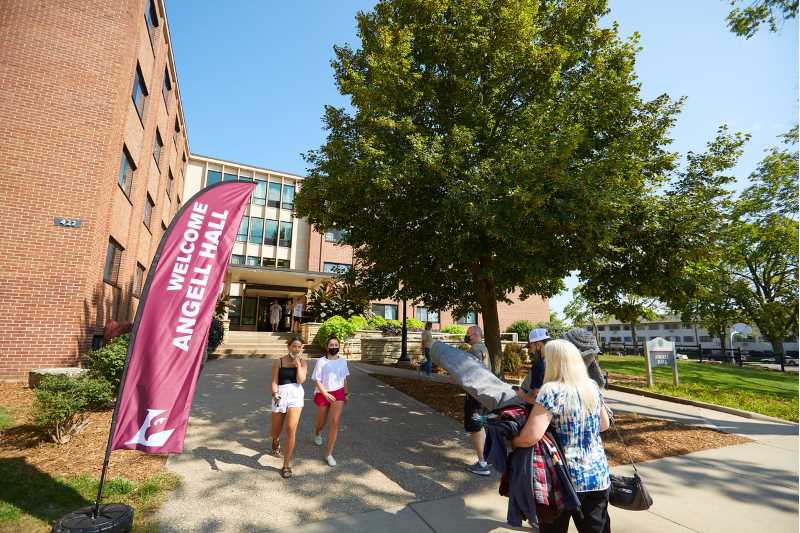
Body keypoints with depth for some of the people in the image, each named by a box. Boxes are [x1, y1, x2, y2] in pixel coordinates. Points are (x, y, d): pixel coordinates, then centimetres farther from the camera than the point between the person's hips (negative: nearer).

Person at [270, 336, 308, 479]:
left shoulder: (303, 362, 4)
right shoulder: (278, 362, 2)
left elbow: (301, 380, -9)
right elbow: (274, 381, -1)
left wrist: (298, 363, -9)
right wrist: (275, 394, -19)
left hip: (296, 394, -1)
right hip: (280, 395, 1)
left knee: (290, 430, -11)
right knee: (275, 432, 16)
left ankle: (287, 465, 7)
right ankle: (276, 442, 56)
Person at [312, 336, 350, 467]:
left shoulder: (343, 361, 1)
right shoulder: (321, 361, -10)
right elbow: (317, 380, -11)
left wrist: (346, 393, 11)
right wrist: (326, 394, -20)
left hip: (338, 393, 1)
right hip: (323, 394, -1)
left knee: (335, 422, -11)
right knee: (321, 422, 17)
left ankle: (329, 454, 2)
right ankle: (317, 433, 55)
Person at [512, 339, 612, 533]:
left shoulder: (552, 391, -20)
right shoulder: (593, 387, 0)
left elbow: (531, 436, -26)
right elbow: (604, 424, 15)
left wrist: (511, 441, -9)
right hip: (598, 475, 5)